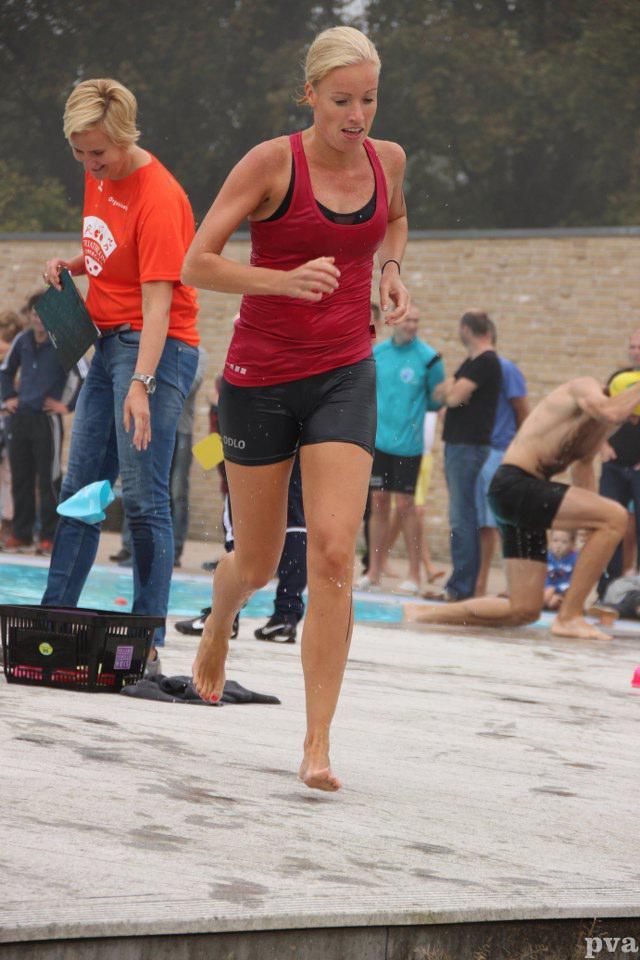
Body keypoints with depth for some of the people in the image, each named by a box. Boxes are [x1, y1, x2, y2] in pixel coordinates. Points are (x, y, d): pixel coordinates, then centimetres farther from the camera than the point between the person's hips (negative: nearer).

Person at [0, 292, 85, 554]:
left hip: (46, 418, -6)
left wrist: (67, 405, -11)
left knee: (49, 480, -4)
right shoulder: (22, 341, 10)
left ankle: (49, 537, -1)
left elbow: (83, 375, -14)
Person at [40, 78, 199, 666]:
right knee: (80, 490, 10)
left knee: (142, 496, -12)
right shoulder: (98, 176, 9)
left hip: (156, 347, -9)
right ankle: (54, 616, 15)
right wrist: (73, 265, 4)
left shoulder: (158, 197, -19)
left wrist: (141, 384, -32)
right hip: (109, 343, 9)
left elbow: (157, 302, -24)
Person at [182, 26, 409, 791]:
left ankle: (317, 746, -13)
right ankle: (219, 623, 49)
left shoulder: (387, 159, 3)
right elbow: (196, 265, -14)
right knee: (258, 564, 11)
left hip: (344, 377, 2)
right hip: (261, 377, -2)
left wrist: (392, 271, 6)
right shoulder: (272, 162, -12)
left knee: (333, 555, -15)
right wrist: (285, 280, -29)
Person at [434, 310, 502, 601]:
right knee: (463, 517, 11)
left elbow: (454, 397, -18)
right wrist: (450, 389, -4)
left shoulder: (486, 362, -12)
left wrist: (450, 388, 4)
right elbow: (440, 394, 17)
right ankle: (460, 585, 13)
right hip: (457, 444, 10)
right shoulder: (470, 363, 19)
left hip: (470, 446, -10)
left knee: (462, 518, -10)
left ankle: (461, 586, -10)